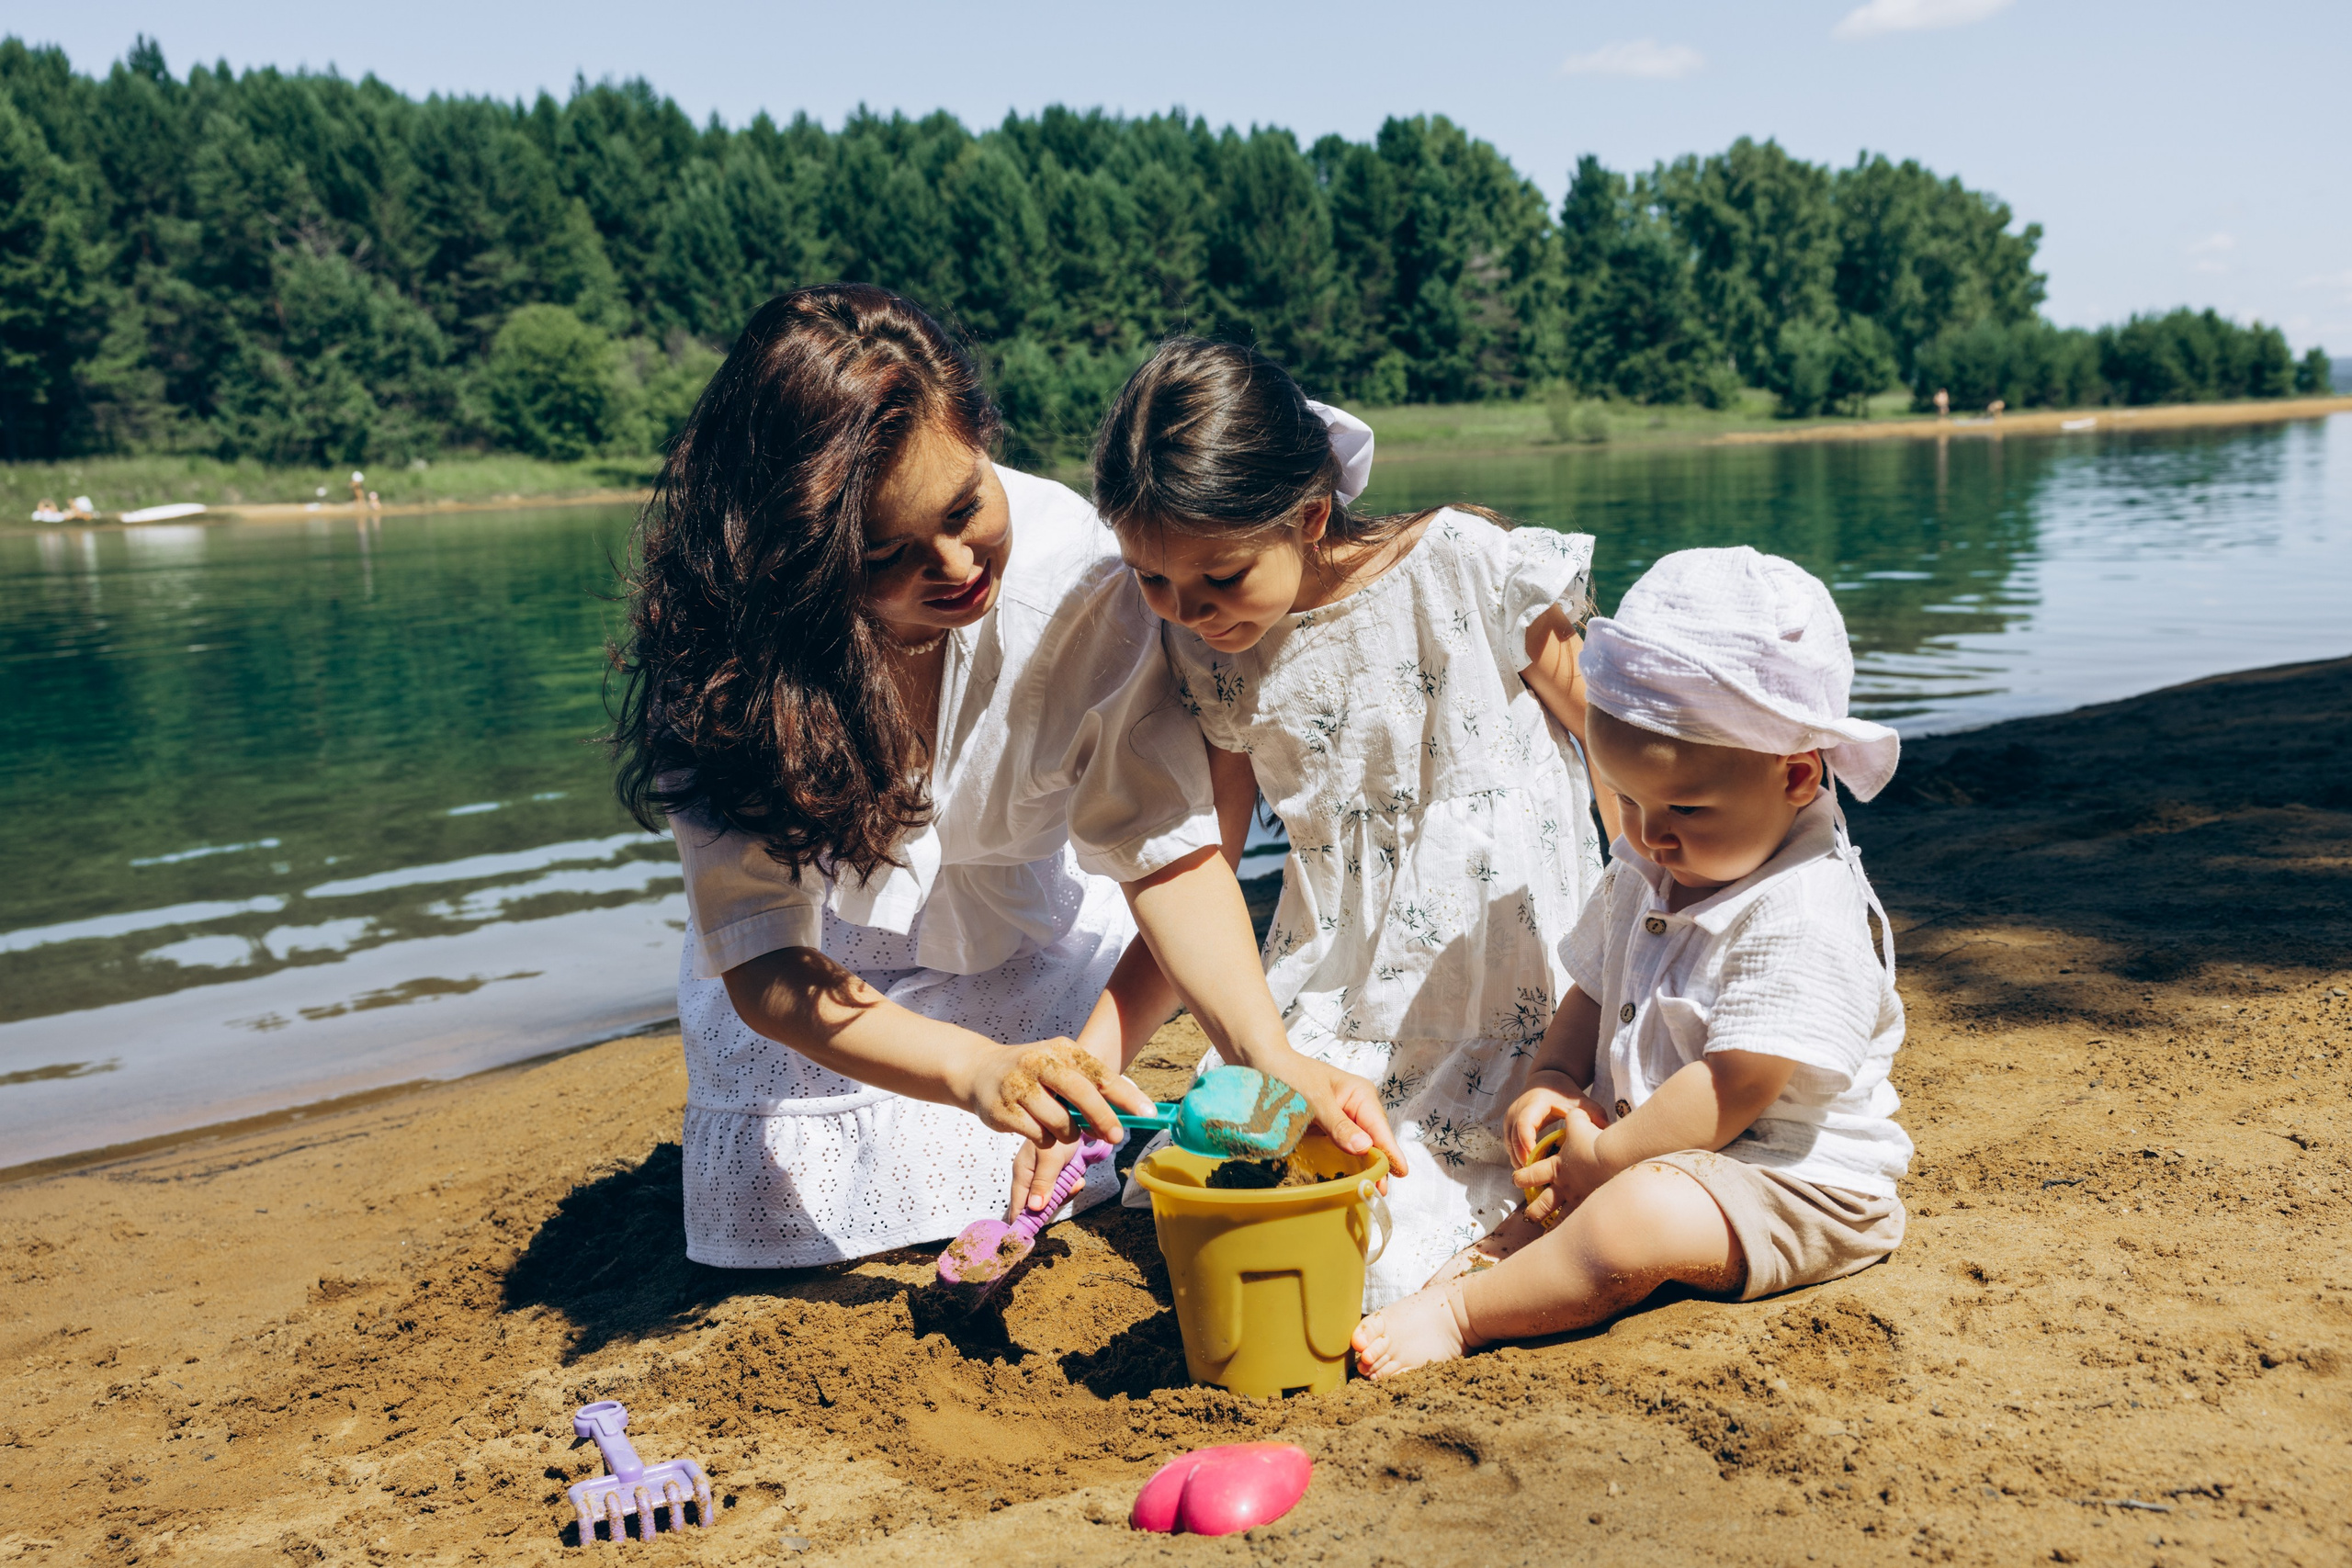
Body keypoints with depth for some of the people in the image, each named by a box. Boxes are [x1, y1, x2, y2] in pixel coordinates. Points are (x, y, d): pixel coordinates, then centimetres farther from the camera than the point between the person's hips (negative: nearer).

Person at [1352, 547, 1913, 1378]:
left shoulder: (1805, 920, -24)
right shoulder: (1641, 875, 4)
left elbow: (1730, 1090, -26)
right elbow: (1594, 993, 17)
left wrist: (1602, 1160, -20)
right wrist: (1552, 1080, -2)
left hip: (1790, 1184, -10)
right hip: (1644, 1144, 10)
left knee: (1632, 1217, -33)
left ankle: (1458, 1314, -23)